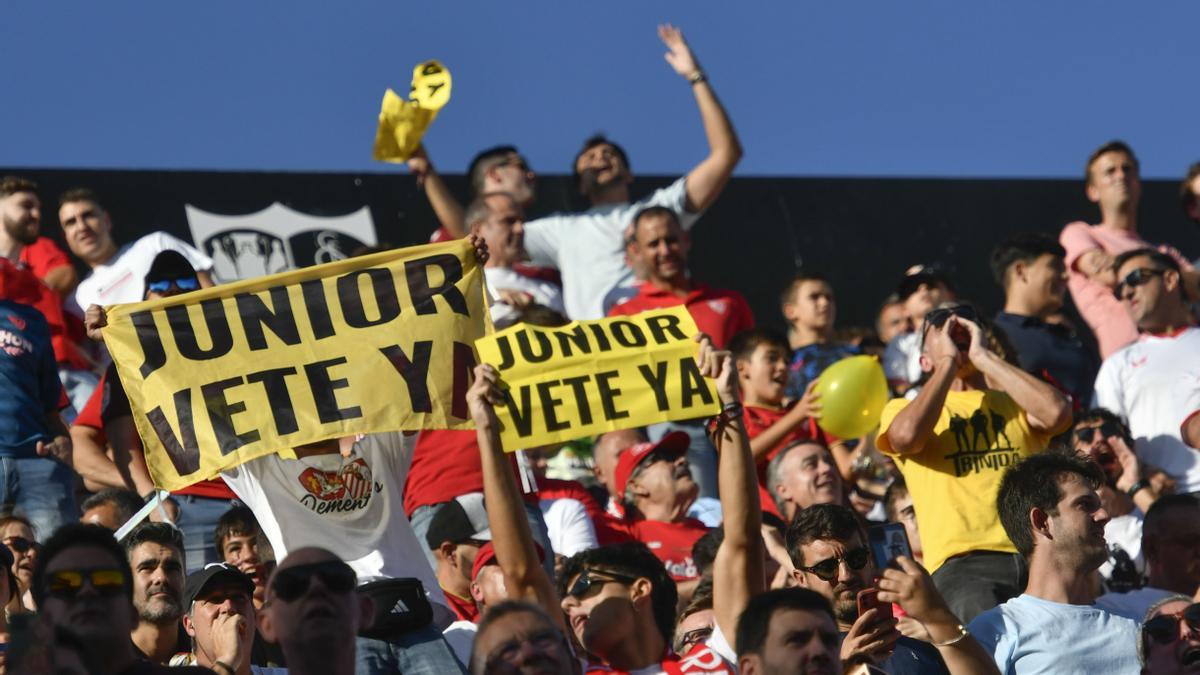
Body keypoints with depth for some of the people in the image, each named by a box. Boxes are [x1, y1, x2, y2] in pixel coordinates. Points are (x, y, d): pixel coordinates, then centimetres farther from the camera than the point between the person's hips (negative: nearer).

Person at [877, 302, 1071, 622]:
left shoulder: (1014, 404, 27)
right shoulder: (902, 409, 22)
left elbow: (1056, 413, 2)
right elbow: (907, 435, -5)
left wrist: (983, 356, 8)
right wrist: (949, 361, 8)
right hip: (963, 563, -2)